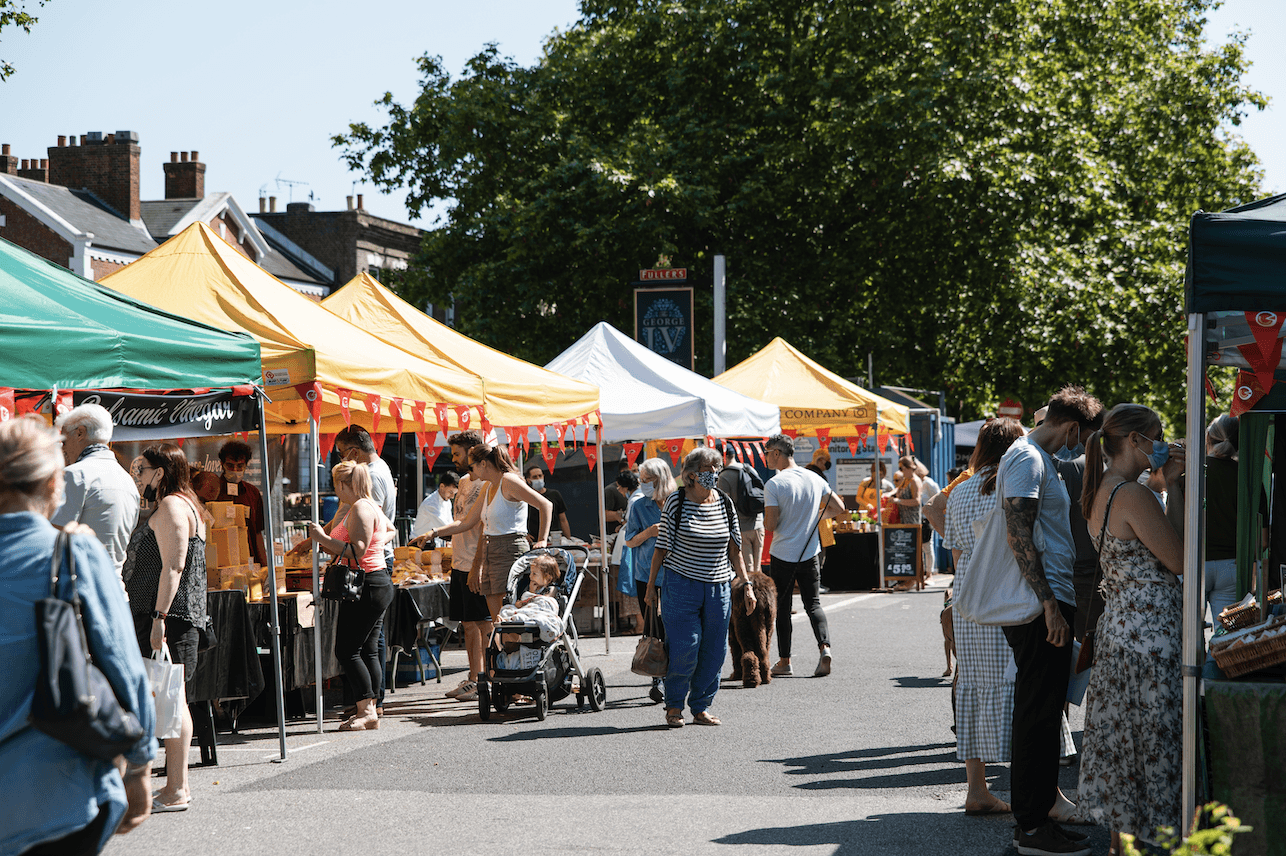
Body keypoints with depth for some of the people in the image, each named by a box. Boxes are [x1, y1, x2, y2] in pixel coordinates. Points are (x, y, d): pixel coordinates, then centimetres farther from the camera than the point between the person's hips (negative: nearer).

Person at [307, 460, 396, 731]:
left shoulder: (360, 509, -15)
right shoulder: (370, 507, 16)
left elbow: (357, 551, -23)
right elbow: (390, 530, 35)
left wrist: (323, 538, -18)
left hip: (367, 585, -11)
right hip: (378, 584, 11)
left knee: (347, 651, -8)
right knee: (368, 651, 11)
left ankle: (366, 712, -9)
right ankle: (370, 710, 12)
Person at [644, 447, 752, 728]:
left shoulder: (725, 503, 7)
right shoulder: (676, 502, -4)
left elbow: (734, 550, 12)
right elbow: (661, 547, 0)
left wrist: (747, 584, 7)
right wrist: (651, 585, 1)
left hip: (718, 588, 4)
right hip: (682, 585, -4)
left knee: (714, 651, 3)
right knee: (684, 647, -8)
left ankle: (701, 708, 16)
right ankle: (674, 707, 9)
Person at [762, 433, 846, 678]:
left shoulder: (774, 484, -14)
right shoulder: (814, 479, 3)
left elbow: (770, 525, -17)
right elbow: (839, 507, 10)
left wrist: (766, 520, 6)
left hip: (782, 555, -4)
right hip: (810, 554, 4)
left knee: (782, 607, 7)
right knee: (813, 604, 10)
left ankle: (784, 661, 11)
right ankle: (824, 647, -12)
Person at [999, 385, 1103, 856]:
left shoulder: (1038, 459, 21)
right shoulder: (1026, 459, -12)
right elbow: (1020, 536, -21)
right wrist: (1049, 604, -23)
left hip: (1048, 605, 11)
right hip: (1041, 608, -11)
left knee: (1041, 716, 14)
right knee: (1038, 716, -8)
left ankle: (1035, 817, 20)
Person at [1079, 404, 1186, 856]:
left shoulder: (1100, 492, 11)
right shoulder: (1131, 495, -19)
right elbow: (1178, 560, -14)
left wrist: (1172, 484, 9)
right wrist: (1173, 487, -9)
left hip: (1119, 622, 10)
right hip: (1151, 631, -10)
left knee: (1123, 739, 15)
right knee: (1155, 741, -2)